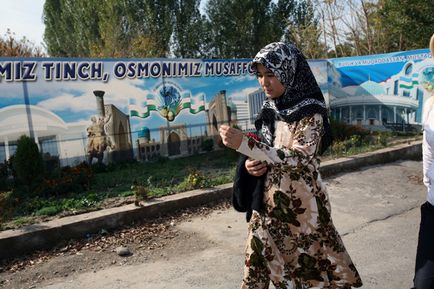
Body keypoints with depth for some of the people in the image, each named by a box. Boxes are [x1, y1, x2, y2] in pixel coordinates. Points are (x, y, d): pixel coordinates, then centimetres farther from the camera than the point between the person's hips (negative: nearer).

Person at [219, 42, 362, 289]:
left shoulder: (311, 113, -14)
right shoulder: (270, 109, 5)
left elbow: (298, 158, -26)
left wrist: (244, 144, -31)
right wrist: (252, 163, -8)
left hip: (299, 204, -6)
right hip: (267, 202, 6)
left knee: (309, 265, 8)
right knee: (259, 263, 12)